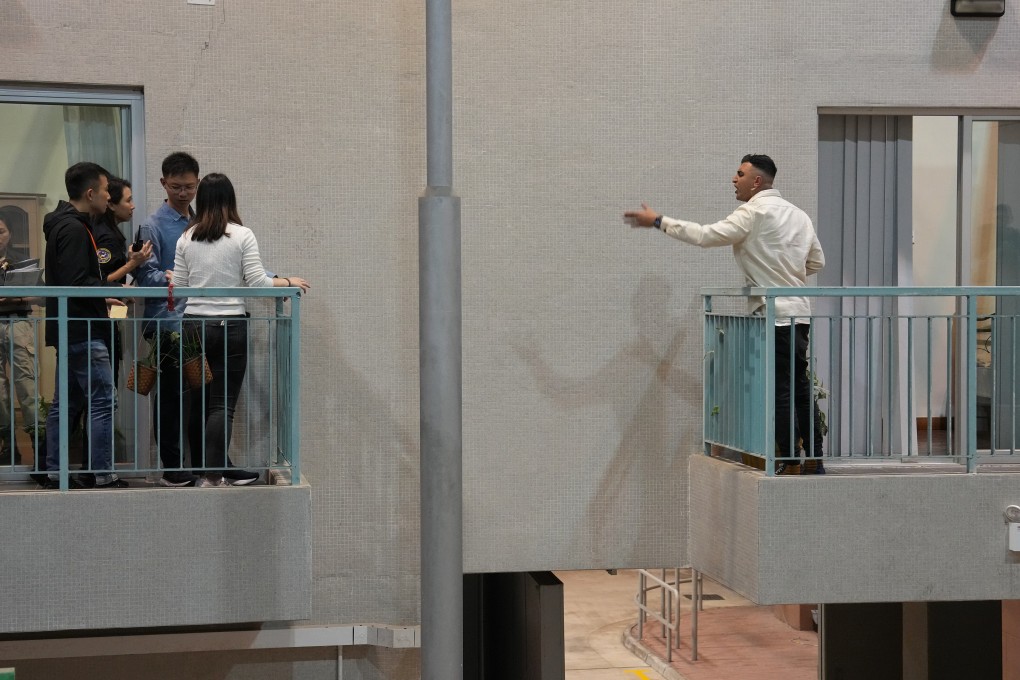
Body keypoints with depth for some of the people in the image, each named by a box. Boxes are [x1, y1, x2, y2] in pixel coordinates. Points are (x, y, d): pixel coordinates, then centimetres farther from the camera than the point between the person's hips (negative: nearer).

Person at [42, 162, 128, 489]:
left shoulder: (65, 225, 18)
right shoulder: (74, 229, -15)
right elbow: (76, 284, -22)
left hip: (71, 329, 11)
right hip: (82, 330, -11)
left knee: (66, 403, 13)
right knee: (103, 401, -9)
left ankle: (55, 472, 17)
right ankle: (103, 475, -8)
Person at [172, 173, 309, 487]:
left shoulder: (186, 239, 4)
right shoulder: (242, 236, -4)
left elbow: (178, 288, 7)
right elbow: (257, 282, -8)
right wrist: (288, 282, 9)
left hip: (194, 325, 3)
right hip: (230, 326, -3)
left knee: (197, 403, 10)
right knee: (223, 405, -2)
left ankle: (200, 470, 14)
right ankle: (213, 475, -8)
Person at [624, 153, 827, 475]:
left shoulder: (755, 212, -8)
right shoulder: (798, 214, 17)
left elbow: (706, 235, -15)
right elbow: (817, 261, 21)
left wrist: (658, 221, -11)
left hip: (775, 316, -8)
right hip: (799, 312, 8)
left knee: (780, 391, -5)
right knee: (800, 387, 12)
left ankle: (791, 462, -4)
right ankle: (814, 459, 14)